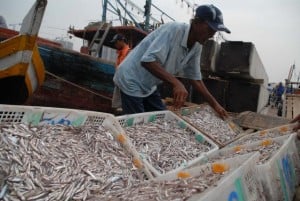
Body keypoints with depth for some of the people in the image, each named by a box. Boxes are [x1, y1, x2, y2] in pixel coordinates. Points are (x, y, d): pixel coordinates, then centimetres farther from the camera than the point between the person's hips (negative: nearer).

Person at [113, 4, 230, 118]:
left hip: (149, 87, 8)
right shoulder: (174, 29, -25)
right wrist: (176, 83, -42)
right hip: (132, 82, -8)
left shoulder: (196, 47, -1)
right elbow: (147, 61, -35)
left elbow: (195, 78, 7)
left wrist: (215, 104, 3)